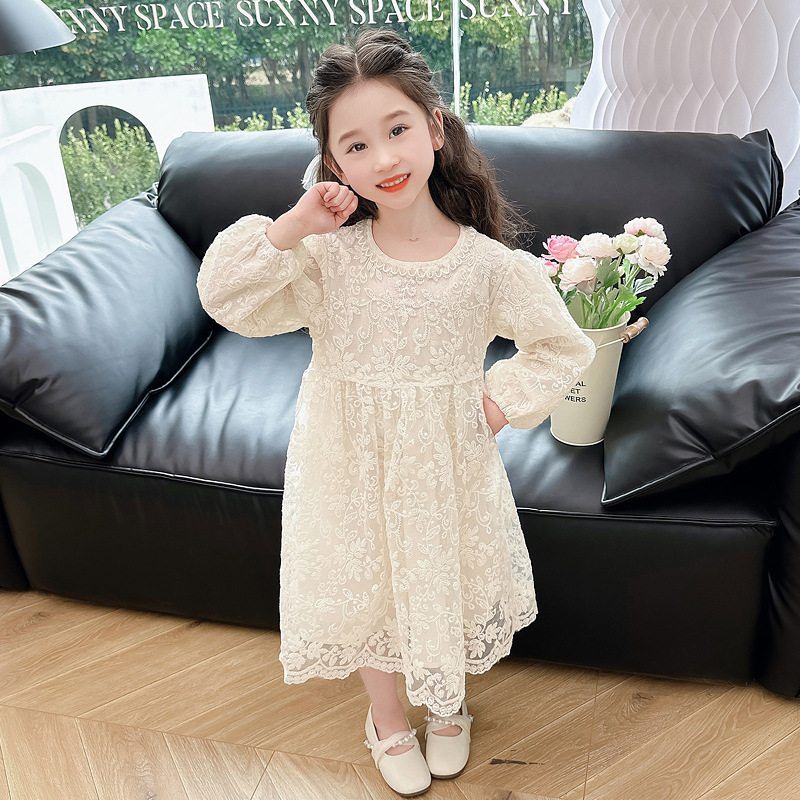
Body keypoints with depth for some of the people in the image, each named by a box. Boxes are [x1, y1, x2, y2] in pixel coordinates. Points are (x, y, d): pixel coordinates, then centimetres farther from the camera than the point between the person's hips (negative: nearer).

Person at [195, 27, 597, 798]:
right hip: (351, 463, 1)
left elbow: (562, 346, -3)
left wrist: (502, 402, -12)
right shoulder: (327, 253, -14)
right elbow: (224, 297, -18)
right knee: (361, 588, 18)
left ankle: (447, 705, 53)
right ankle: (386, 716, 49)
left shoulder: (488, 262, -15)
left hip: (446, 465, 0)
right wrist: (292, 225, -27)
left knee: (446, 583, 19)